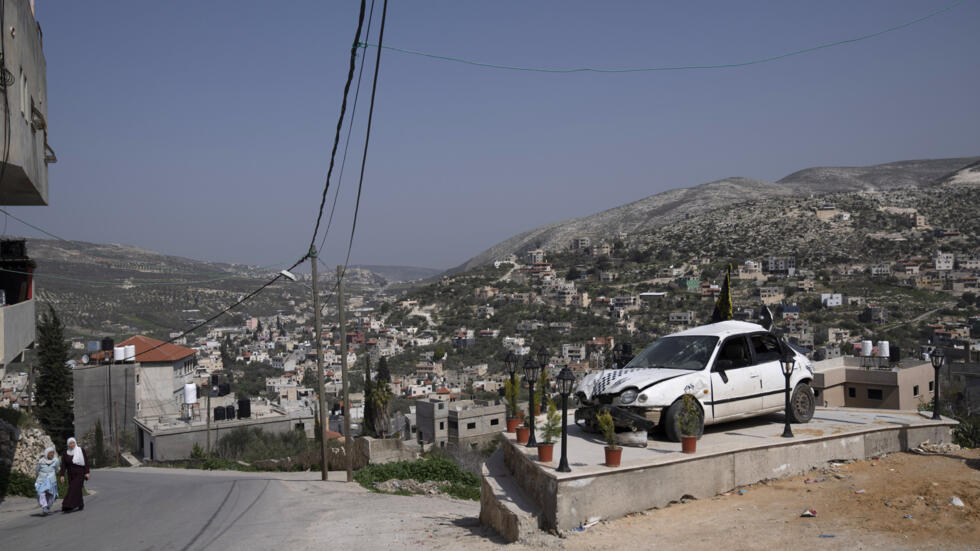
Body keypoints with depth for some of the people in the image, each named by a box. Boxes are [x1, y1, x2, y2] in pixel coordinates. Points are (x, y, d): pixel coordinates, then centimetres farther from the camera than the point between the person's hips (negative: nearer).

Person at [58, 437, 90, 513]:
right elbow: (63, 465, 1)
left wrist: (87, 472, -10)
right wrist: (62, 475, -8)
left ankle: (69, 506, -20)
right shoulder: (66, 453, 3)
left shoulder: (80, 450, -4)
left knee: (75, 489, -14)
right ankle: (81, 505, 24)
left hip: (80, 474, -4)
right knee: (77, 490, 7)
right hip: (71, 475, 4)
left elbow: (86, 462, -4)